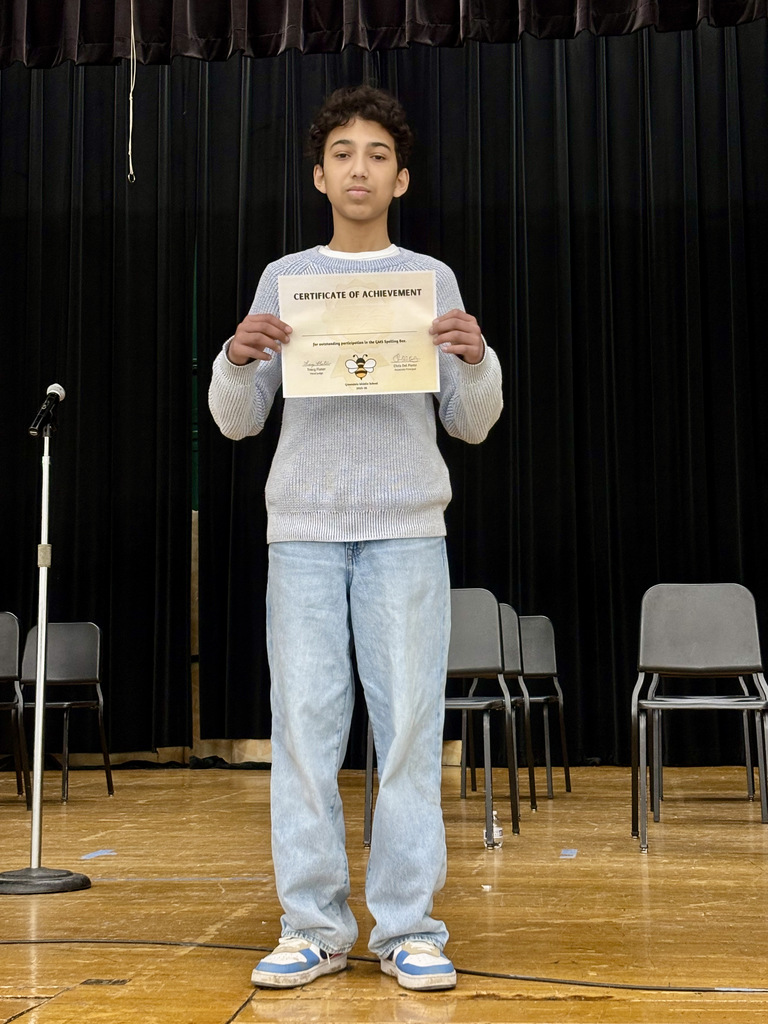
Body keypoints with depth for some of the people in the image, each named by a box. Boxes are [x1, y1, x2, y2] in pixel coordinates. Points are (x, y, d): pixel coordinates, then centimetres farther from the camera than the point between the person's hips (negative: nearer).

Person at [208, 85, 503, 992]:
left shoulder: (432, 279, 11)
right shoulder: (283, 278, 12)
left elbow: (471, 426, 9)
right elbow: (236, 422, 9)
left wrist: (475, 362, -10)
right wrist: (238, 360, -10)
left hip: (406, 531, 0)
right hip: (302, 530, 1)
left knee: (409, 725, -2)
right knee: (304, 724, 0)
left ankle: (408, 926, 7)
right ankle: (312, 925, 10)